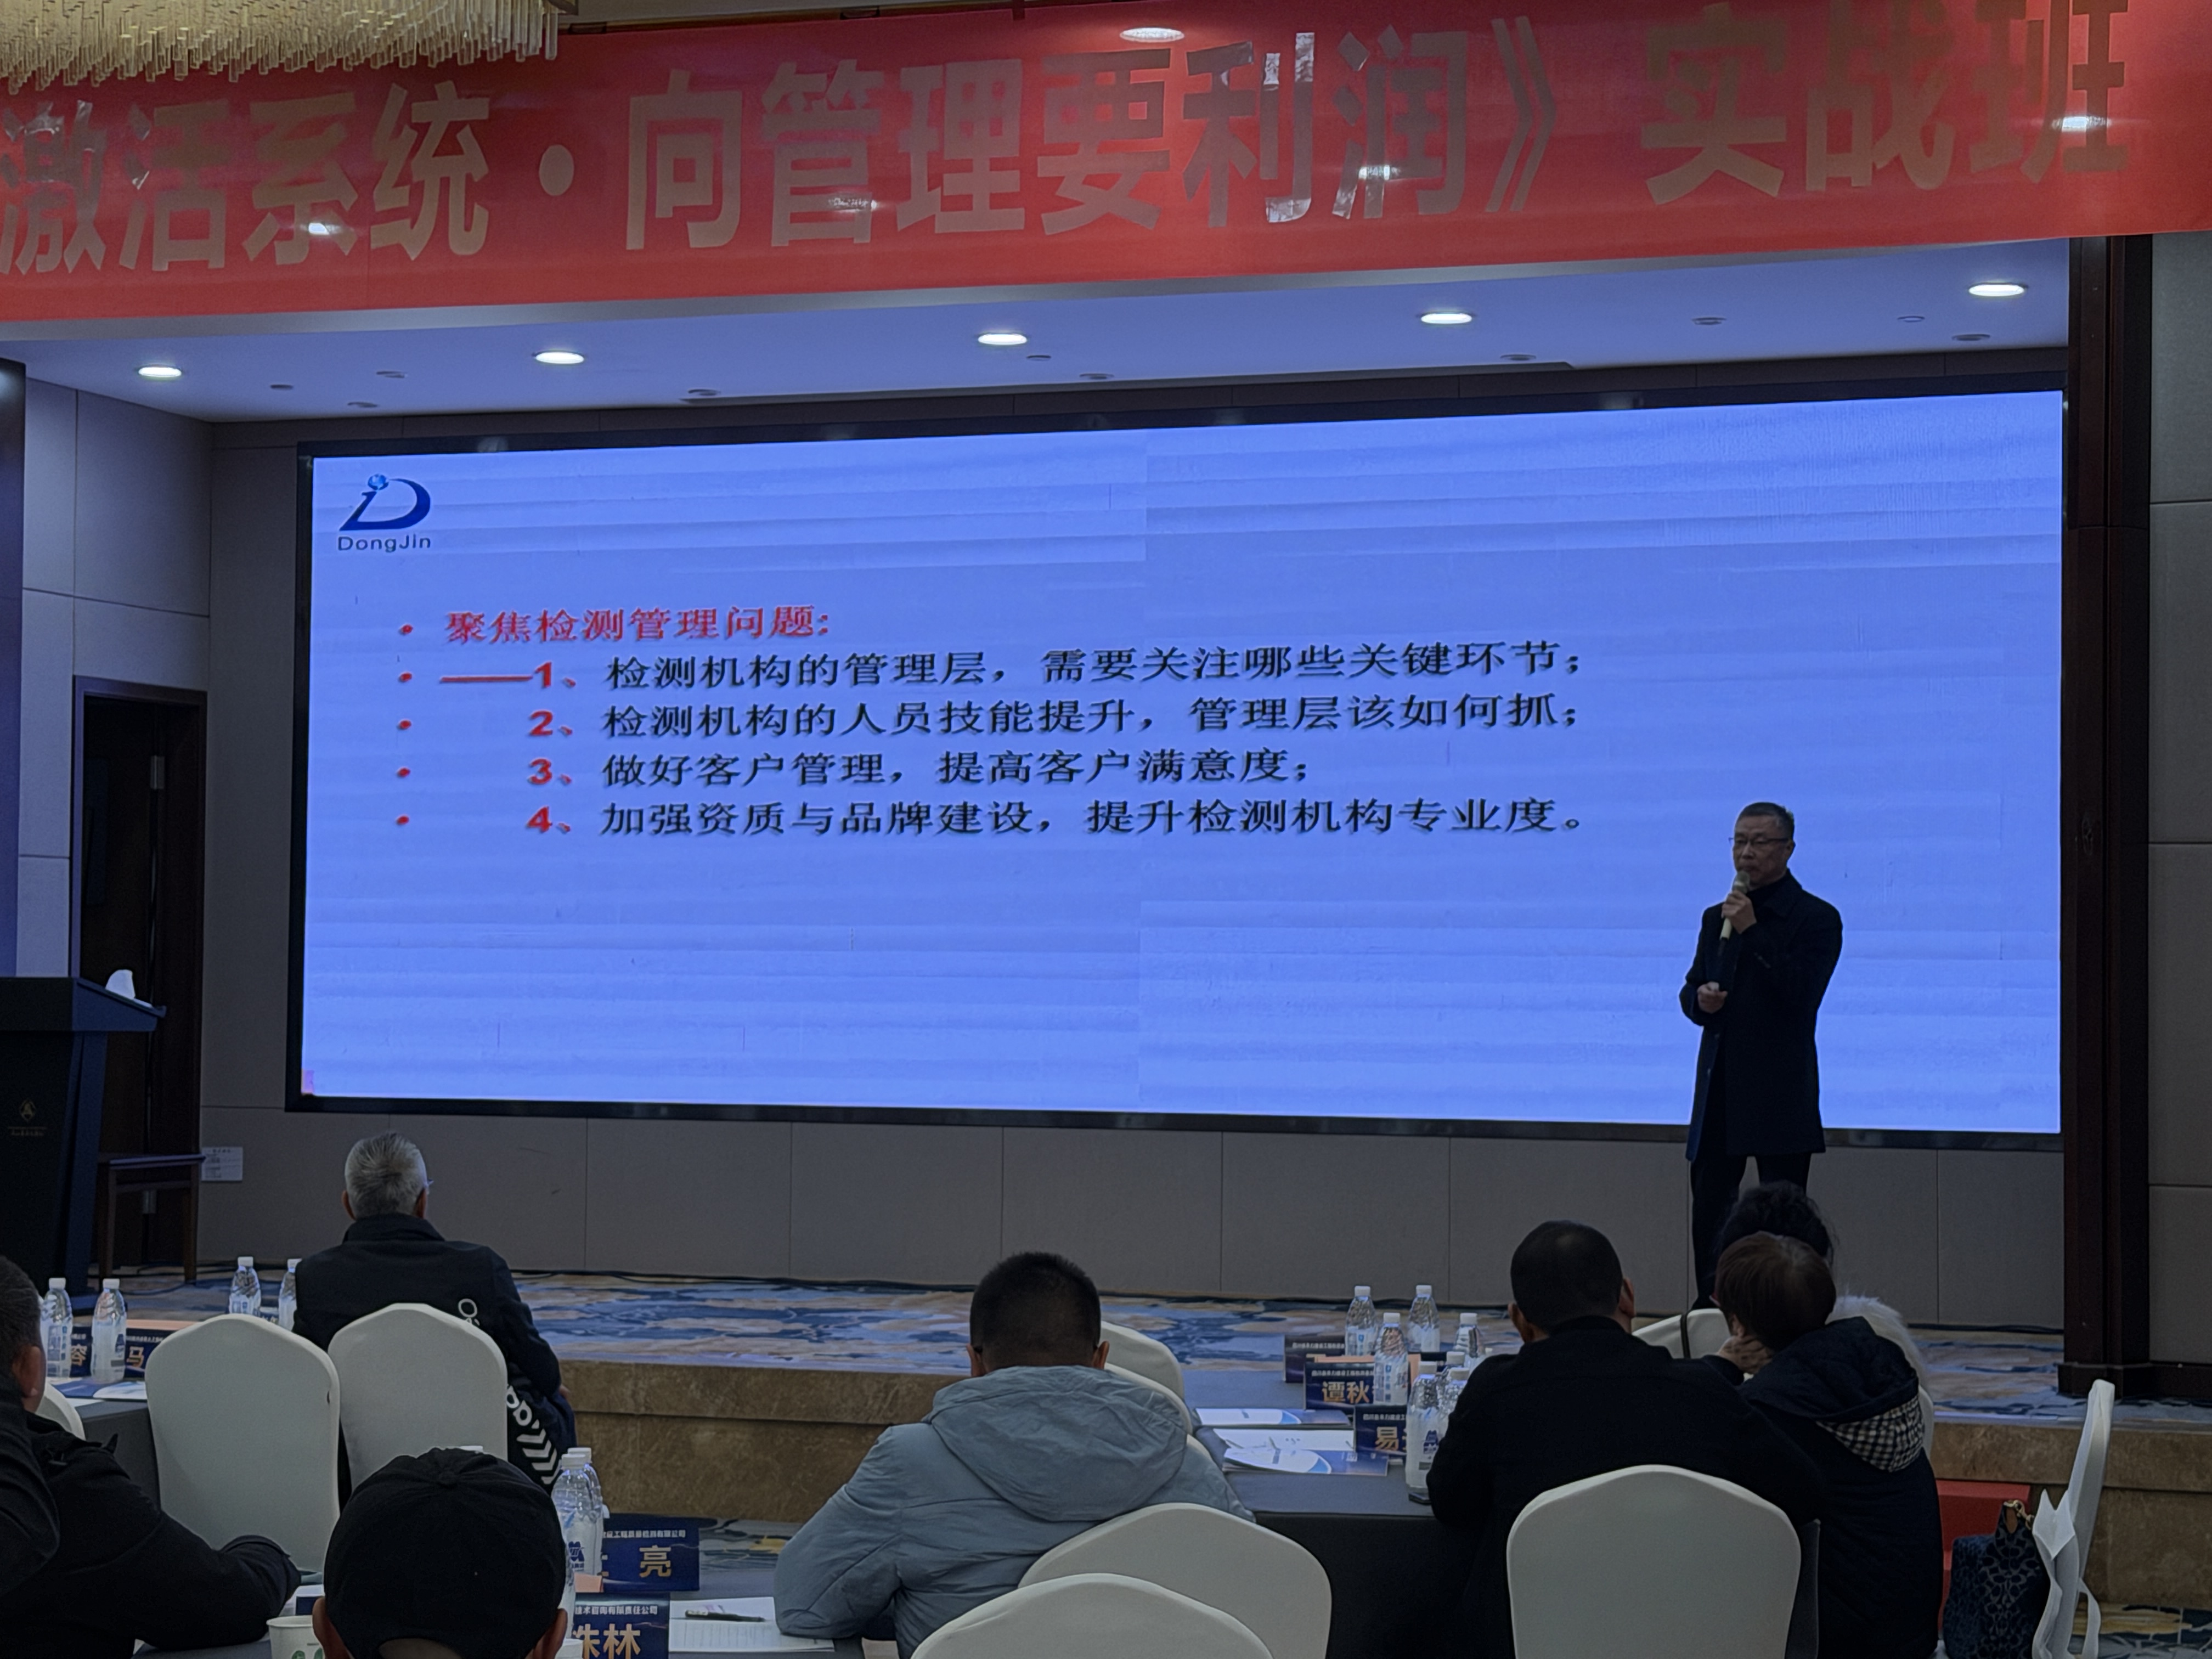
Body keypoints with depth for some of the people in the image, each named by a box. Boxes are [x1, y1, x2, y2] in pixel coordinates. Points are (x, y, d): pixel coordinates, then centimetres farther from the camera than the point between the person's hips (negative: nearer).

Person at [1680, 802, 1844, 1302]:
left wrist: (1753, 932, -17)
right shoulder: (1718, 917, 16)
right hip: (1720, 1092, 6)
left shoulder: (1816, 918, -3)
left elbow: (1803, 995, -15)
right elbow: (1692, 988, 22)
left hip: (1780, 1097, -6)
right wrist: (1700, 999, -3)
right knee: (1708, 1216, 7)